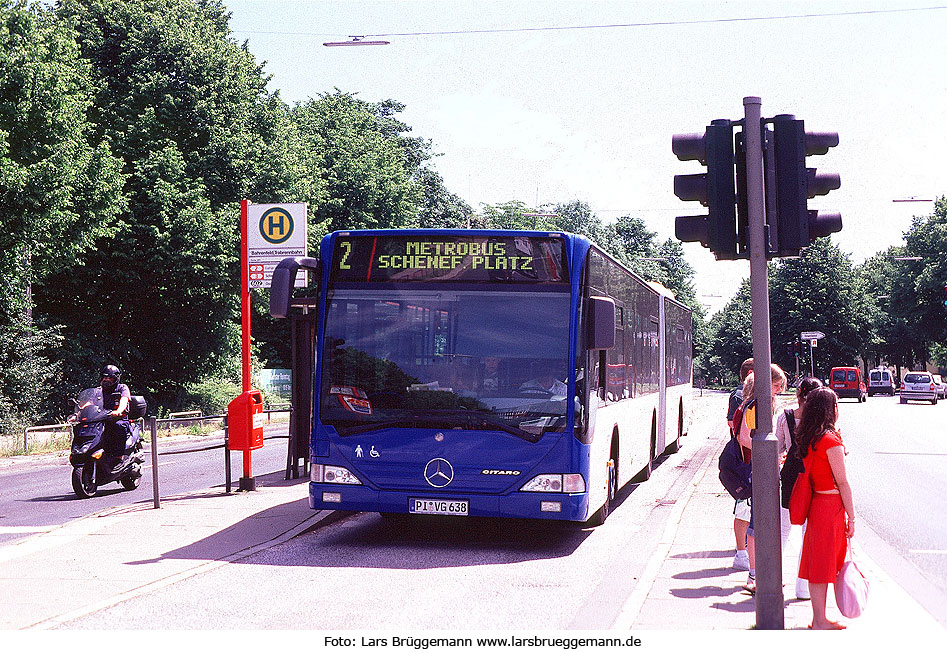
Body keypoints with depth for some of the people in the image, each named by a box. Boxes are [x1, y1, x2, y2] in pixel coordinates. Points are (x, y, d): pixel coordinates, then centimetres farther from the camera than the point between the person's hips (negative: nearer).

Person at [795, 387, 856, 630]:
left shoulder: (808, 438, 7)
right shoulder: (831, 441, -17)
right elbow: (842, 482, -14)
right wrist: (851, 517, -9)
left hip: (816, 502, 8)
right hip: (831, 506, -8)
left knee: (818, 564, 14)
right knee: (824, 566, -1)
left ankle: (819, 618, 22)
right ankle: (820, 622, 7)